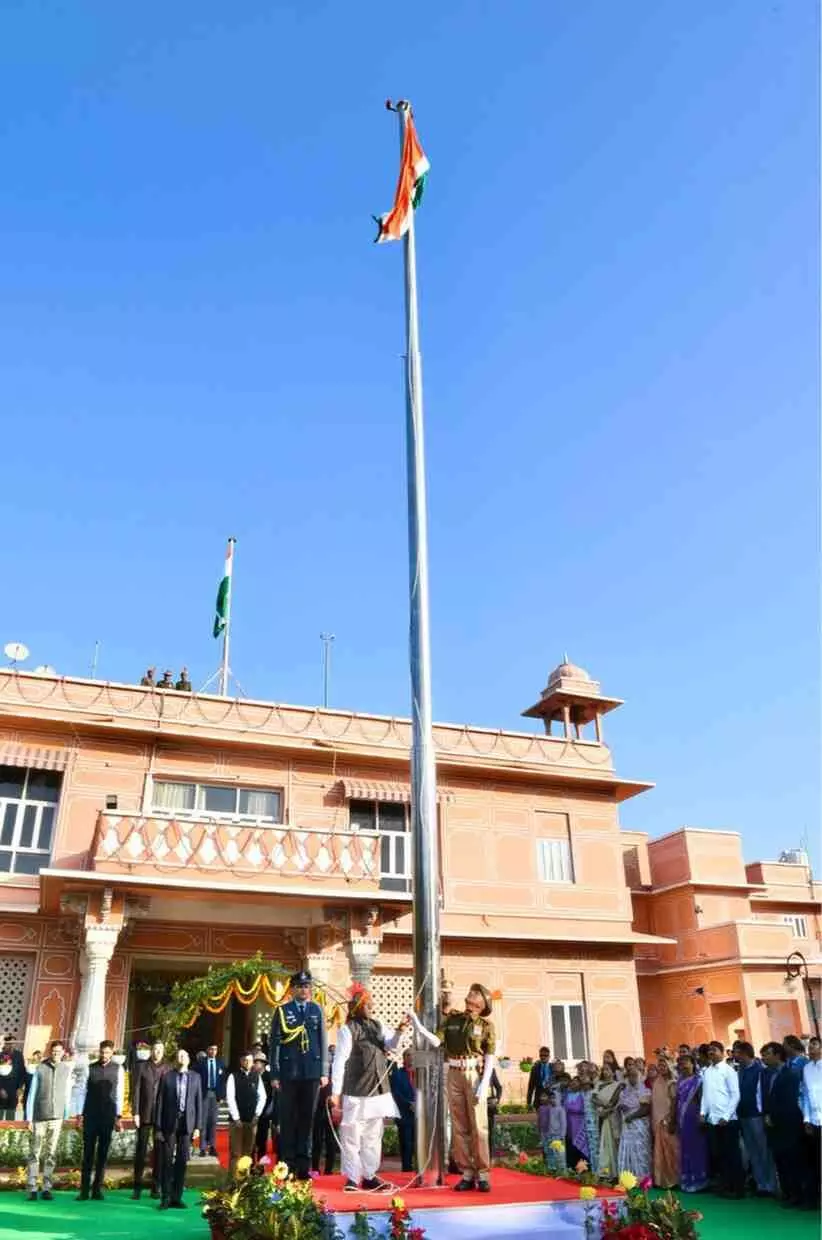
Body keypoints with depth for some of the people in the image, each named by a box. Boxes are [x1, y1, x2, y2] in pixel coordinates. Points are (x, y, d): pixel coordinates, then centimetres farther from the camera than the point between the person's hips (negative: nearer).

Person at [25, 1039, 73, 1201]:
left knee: (51, 1153, 3)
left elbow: (67, 1094, 6)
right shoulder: (40, 1068, -1)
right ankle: (32, 1188, 7)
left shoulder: (67, 1069, 3)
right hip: (39, 1116, -1)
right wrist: (29, 1118, 0)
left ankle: (47, 1188, 9)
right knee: (36, 1153, 1)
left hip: (57, 1117, 1)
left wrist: (66, 1116, 6)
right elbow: (32, 1093, 2)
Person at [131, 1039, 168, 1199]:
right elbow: (136, 1090, 0)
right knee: (141, 1149, 3)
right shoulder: (141, 1066, 2)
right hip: (144, 1114, -1)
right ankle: (137, 1186, 13)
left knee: (159, 1150, 4)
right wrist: (135, 1112, -6)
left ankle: (156, 1186, 13)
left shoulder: (167, 1069, 3)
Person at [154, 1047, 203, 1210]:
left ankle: (177, 1197, 15)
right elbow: (159, 1103, 0)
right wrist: (158, 1127, -4)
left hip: (187, 1124, 2)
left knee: (182, 1161, 5)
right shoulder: (167, 1077, 0)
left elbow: (199, 1102, 5)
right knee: (167, 1161, 3)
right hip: (169, 1123, -2)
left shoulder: (195, 1077, 6)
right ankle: (166, 1197, 14)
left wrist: (198, 1126, 0)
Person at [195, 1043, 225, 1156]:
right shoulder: (200, 1062, -1)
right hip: (204, 1094, -2)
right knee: (203, 1120, -2)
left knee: (213, 1121, 5)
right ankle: (203, 1148, 3)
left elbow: (223, 1080, 6)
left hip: (216, 1094, 2)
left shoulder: (221, 1063, 7)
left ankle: (212, 1147, 10)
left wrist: (222, 1095, -1)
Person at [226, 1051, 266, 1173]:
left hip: (252, 1120, 3)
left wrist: (257, 1115, -4)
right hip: (237, 1119, -3)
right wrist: (236, 1118, -12)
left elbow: (262, 1097, 6)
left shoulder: (257, 1077, 6)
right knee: (235, 1152, -3)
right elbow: (230, 1098, -9)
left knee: (248, 1152, 8)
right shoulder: (233, 1076, -4)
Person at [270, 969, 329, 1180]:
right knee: (288, 1119, 3)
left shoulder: (317, 1010, 7)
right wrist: (275, 1074, -2)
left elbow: (323, 1042, 7)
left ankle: (303, 1166, 16)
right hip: (289, 1073, -2)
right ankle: (288, 1165, 13)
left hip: (312, 1073, 2)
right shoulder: (282, 1011, 2)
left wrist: (324, 1072, 3)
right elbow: (275, 1043, 2)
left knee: (307, 1119, 7)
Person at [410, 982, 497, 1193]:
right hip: (454, 1075, 3)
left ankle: (483, 1174, 2)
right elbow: (436, 1041, -2)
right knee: (459, 1126, 5)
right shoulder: (452, 1019, 9)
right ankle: (467, 1173, 11)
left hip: (475, 1075, -3)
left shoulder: (486, 1024, 1)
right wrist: (418, 1026, -15)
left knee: (478, 1126, -4)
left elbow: (490, 1056, -2)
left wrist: (484, 1084, -10)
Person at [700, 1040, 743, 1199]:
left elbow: (735, 1096, -9)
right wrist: (703, 1112, 2)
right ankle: (724, 1186, 21)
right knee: (717, 1154, 10)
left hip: (727, 1120, -5)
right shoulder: (706, 1072, 9)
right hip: (711, 1120, 5)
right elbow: (705, 1094, 13)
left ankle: (737, 1188, 14)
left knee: (732, 1155, 3)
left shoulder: (728, 1070, -7)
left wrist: (726, 1117, -13)